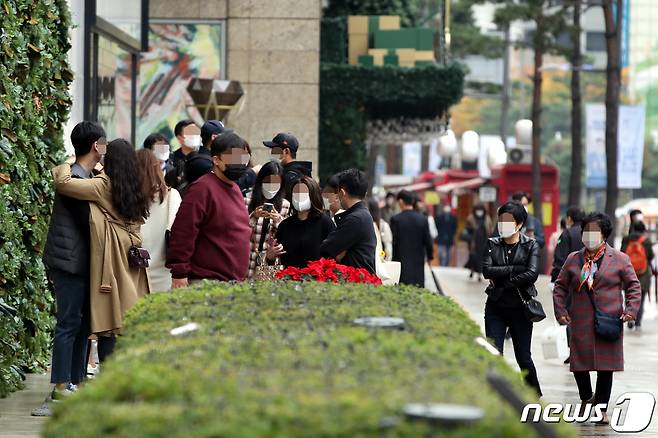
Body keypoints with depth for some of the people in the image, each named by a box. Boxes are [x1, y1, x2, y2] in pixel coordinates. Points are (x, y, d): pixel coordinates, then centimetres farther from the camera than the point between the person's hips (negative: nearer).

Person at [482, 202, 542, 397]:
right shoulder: (492, 244, 5)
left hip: (520, 308, -2)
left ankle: (536, 396, 24)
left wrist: (501, 281, -14)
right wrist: (515, 269, -16)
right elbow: (487, 270, -10)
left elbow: (532, 274, -16)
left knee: (523, 357, 6)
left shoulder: (530, 246, -1)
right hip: (495, 308, 2)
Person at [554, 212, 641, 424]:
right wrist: (560, 310, 2)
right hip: (580, 323, 2)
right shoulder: (573, 259, 10)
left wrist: (631, 309, -6)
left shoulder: (620, 259, 4)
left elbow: (633, 286, 7)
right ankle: (586, 399, 27)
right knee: (579, 364, 1)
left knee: (606, 366, 1)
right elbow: (560, 287, 14)